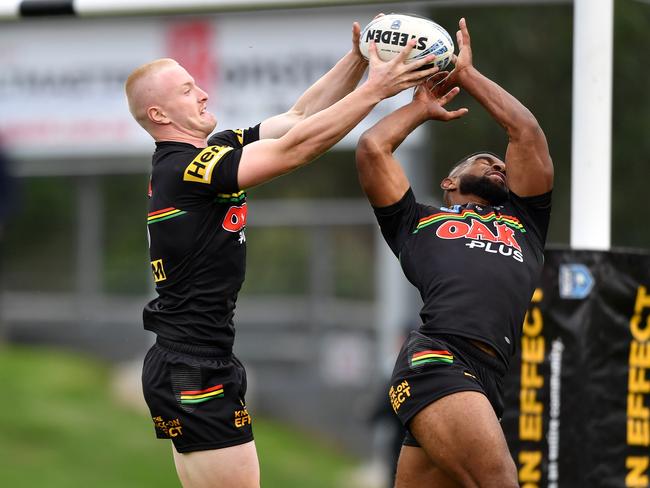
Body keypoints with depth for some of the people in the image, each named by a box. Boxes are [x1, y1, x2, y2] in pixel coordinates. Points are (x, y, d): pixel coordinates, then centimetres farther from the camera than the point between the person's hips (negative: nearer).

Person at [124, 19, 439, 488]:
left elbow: (299, 116, 12)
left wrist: (358, 59, 1)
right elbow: (295, 149, -23)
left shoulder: (212, 152, 10)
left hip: (190, 365, 10)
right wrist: (375, 88, -20)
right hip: (193, 373, -10)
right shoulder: (182, 168, -18)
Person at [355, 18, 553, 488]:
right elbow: (372, 148, 20)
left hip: (482, 379, 5)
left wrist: (467, 73, 37)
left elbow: (527, 133, 30)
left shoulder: (524, 222, 36)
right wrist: (421, 107, 38)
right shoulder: (417, 223, 28)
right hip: (436, 359, -4)